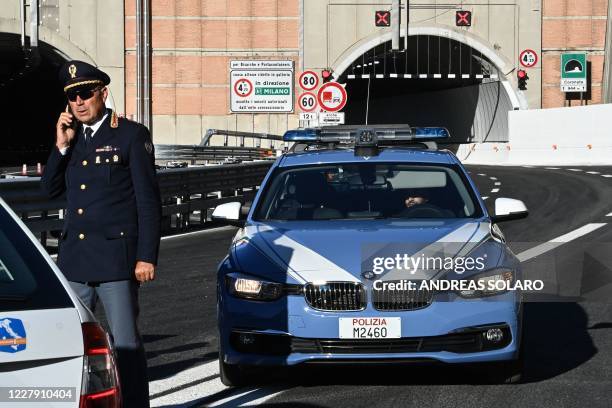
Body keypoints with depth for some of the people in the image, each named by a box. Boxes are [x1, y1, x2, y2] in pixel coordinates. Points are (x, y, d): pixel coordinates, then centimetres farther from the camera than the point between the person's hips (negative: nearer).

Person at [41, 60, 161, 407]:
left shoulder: (131, 135, -4)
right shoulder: (71, 136, 13)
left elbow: (149, 201, -6)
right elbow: (51, 188, 11)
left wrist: (147, 257, -12)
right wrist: (62, 146, -3)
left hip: (116, 258, -6)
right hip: (74, 260, 6)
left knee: (126, 344, -1)